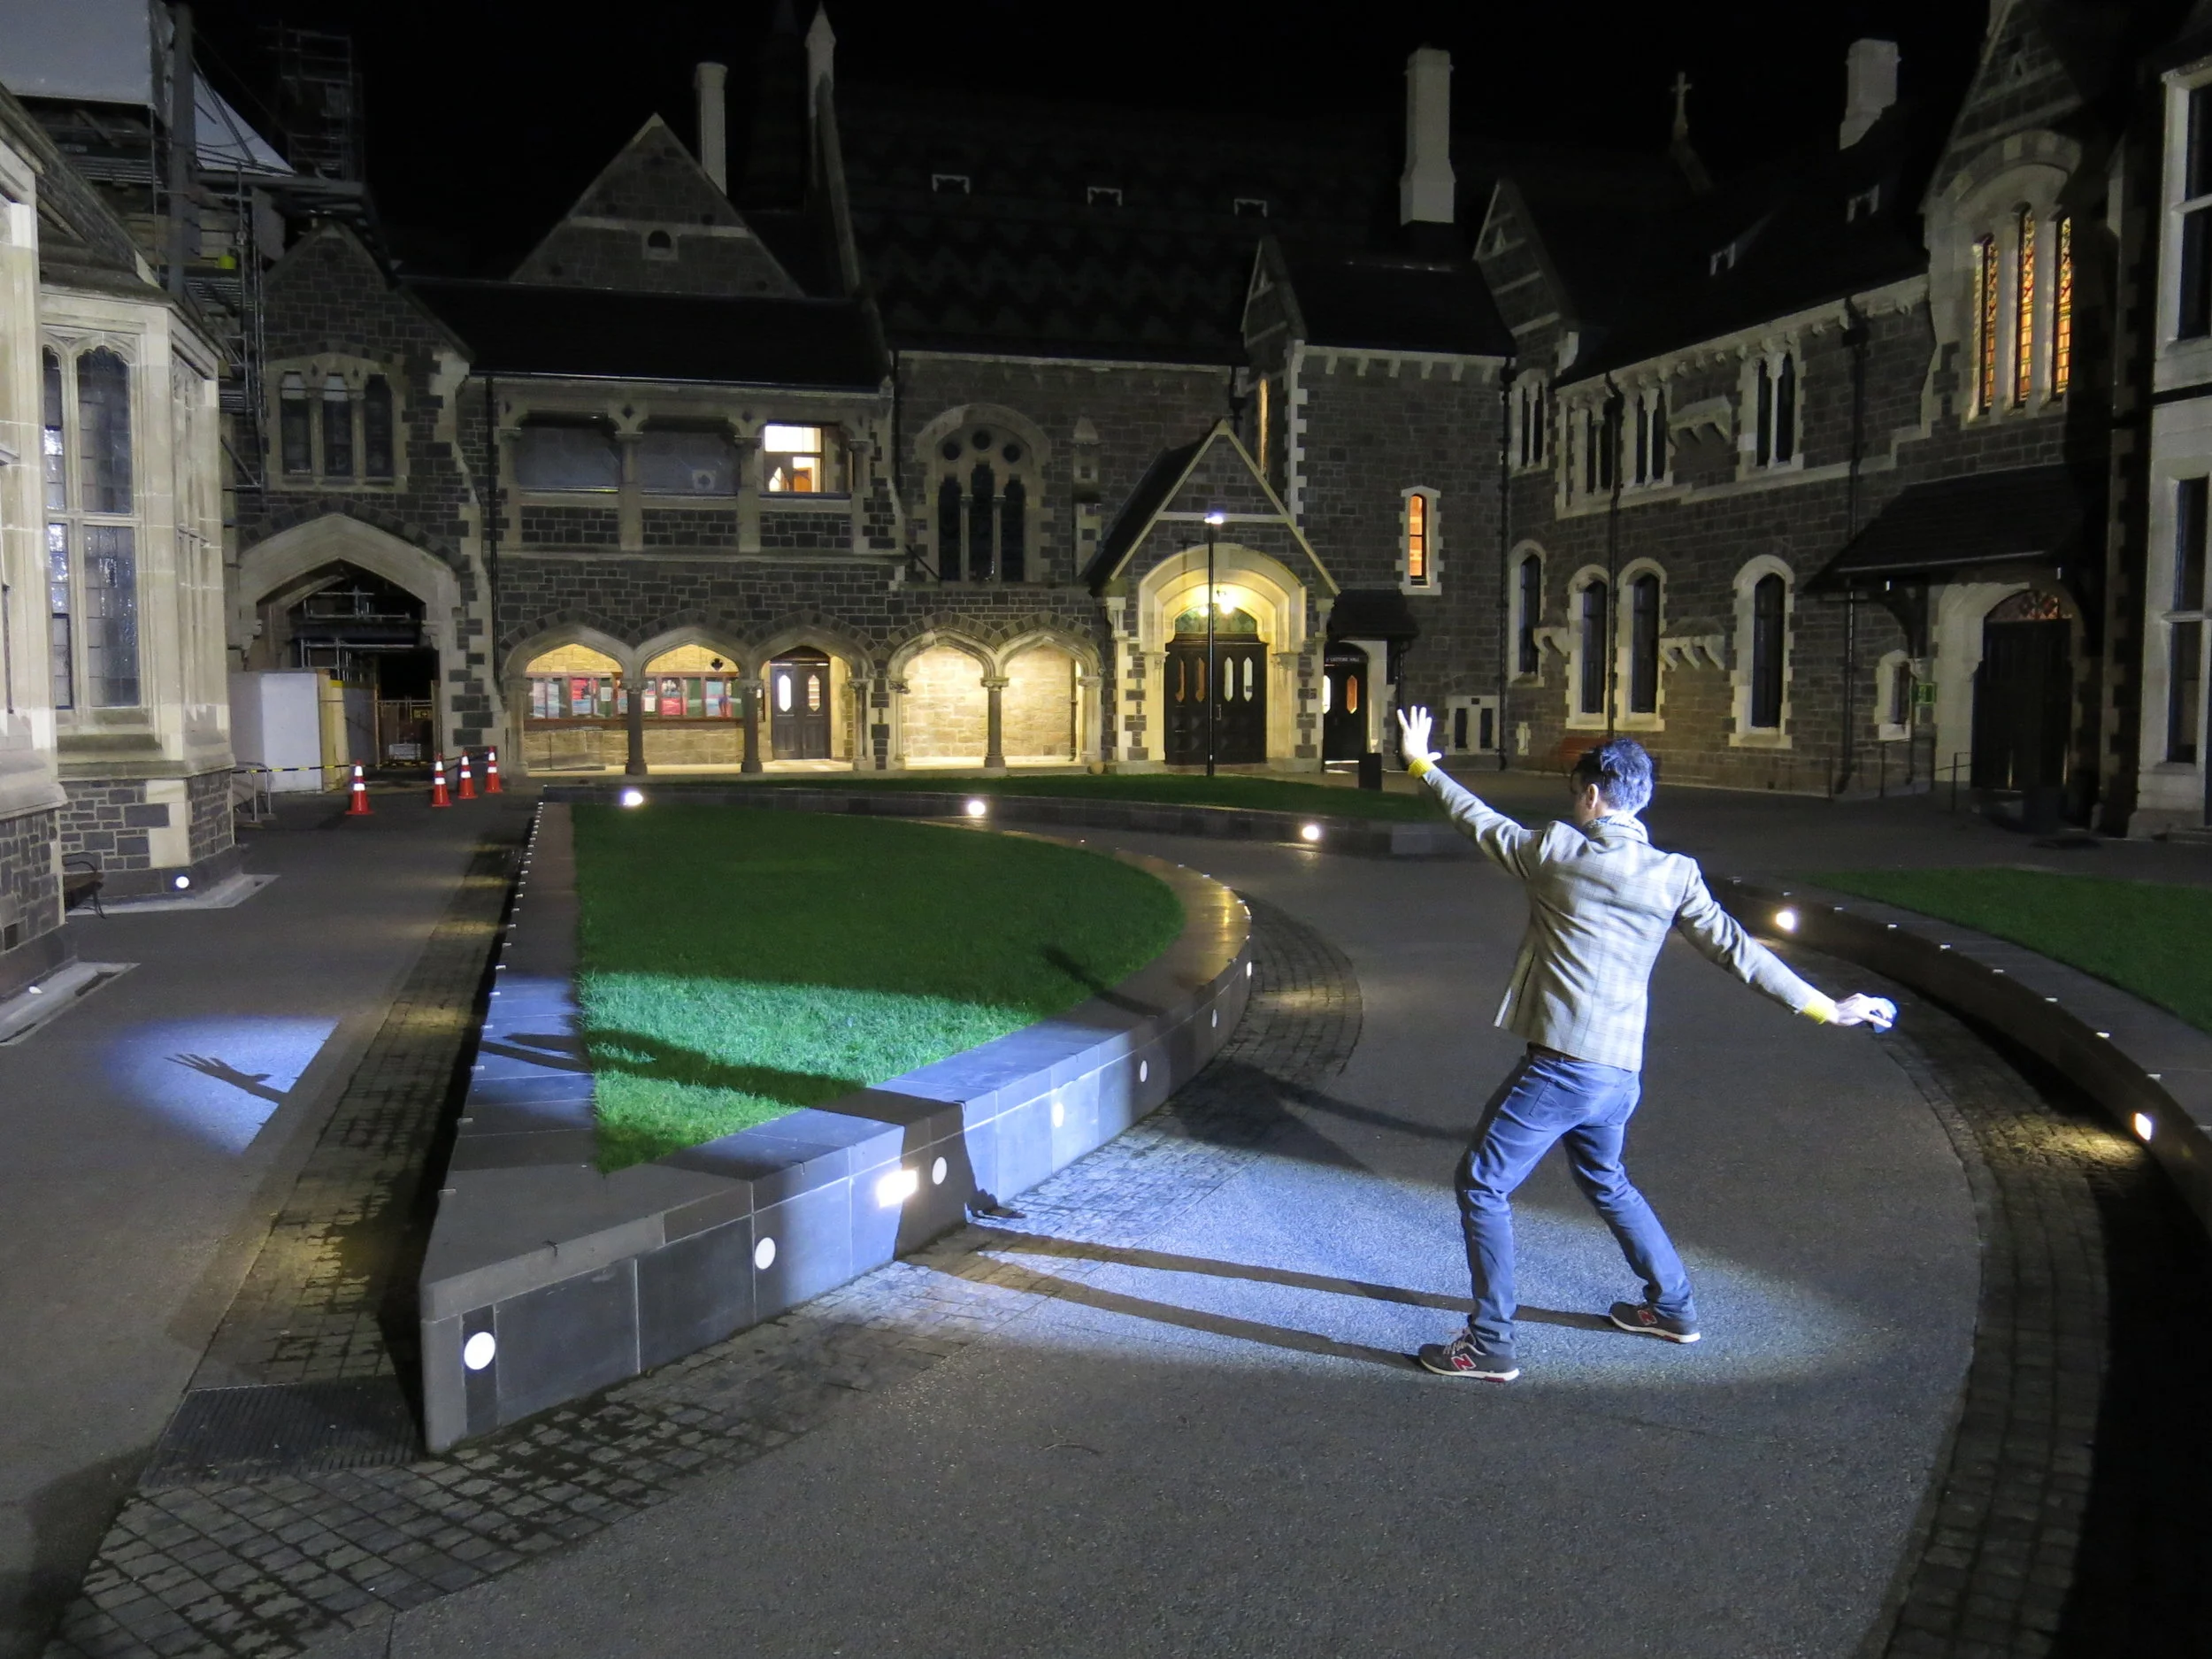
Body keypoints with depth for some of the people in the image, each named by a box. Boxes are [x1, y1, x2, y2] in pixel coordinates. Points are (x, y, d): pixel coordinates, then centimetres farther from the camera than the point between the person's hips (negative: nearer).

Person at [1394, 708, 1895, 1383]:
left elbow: (1480, 821, 8)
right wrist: (1826, 1008, 11)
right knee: (1604, 1180, 30)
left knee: (1483, 1184, 6)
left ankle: (1491, 1345, 8)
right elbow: (1740, 951, 4)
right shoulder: (1675, 875, 4)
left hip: (1560, 1066, -6)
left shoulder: (1557, 849, -6)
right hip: (1621, 1071, 6)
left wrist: (1421, 764, 23)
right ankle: (1672, 1306, 42)